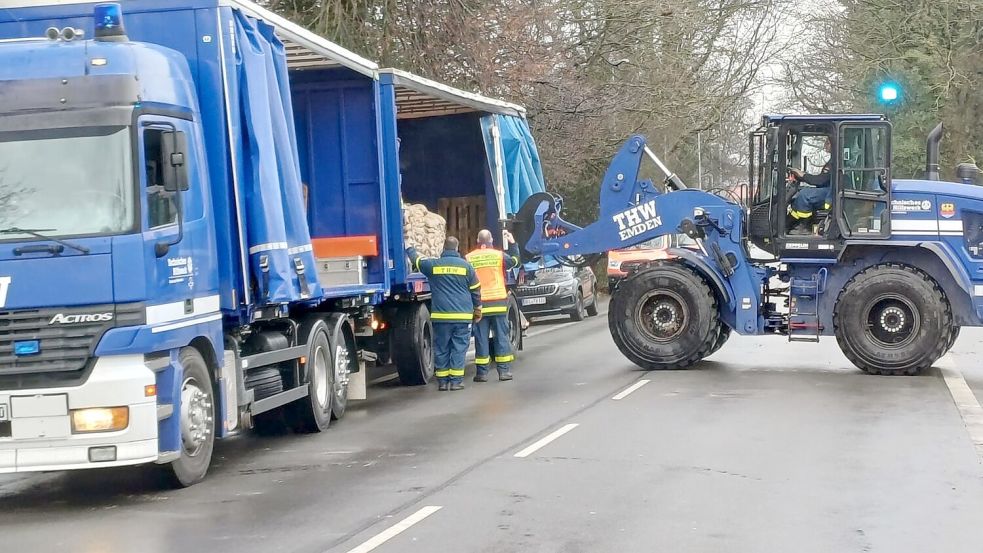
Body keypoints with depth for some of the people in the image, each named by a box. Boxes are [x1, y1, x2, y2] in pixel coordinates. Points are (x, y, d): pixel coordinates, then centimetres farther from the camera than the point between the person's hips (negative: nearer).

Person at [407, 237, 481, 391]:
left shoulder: (433, 265, 1)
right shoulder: (466, 266, 1)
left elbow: (416, 260, 20)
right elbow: (476, 291, 8)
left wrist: (410, 249, 42)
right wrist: (478, 310, 22)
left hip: (440, 315, 1)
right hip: (463, 315, -1)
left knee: (441, 349, 7)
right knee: (459, 348, 2)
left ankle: (442, 381, 8)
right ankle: (456, 381, -1)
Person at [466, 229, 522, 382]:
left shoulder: (469, 259, -2)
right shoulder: (499, 255, -1)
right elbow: (514, 261, 16)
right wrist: (512, 243, 27)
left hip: (479, 305, 0)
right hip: (499, 303, 0)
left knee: (481, 339, 4)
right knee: (502, 337, 6)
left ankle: (482, 372, 4)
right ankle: (504, 371, 5)